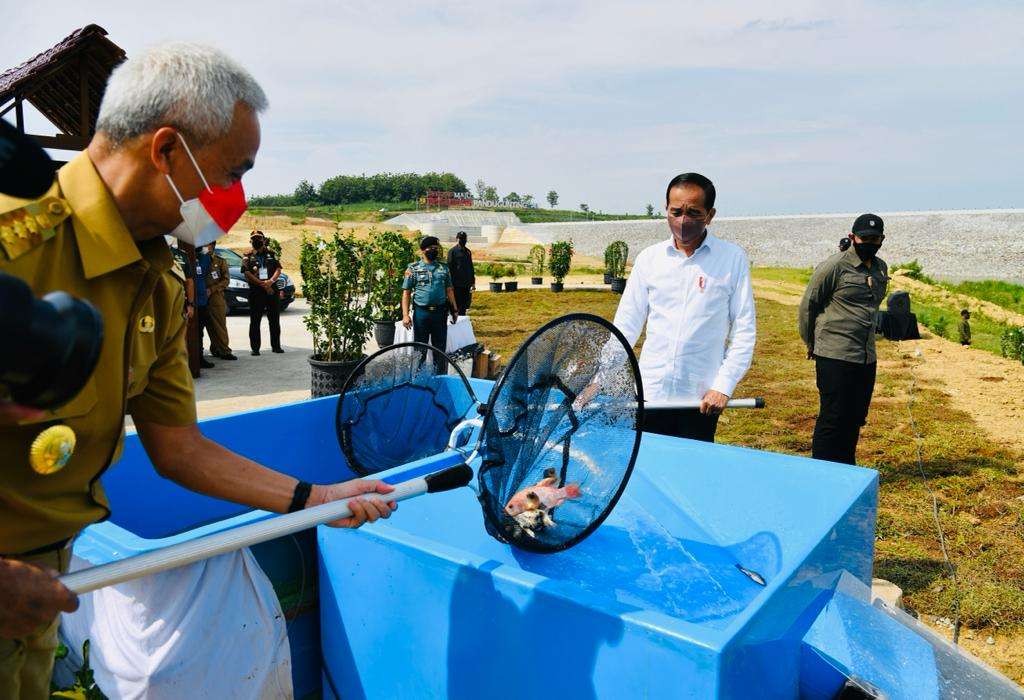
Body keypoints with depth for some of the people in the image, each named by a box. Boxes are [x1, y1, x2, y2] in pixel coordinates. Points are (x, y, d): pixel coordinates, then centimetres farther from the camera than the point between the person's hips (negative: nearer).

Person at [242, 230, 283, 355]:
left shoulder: (271, 254, 12)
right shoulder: (248, 257, 6)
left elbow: (278, 269, 4)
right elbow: (247, 274, -5)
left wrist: (271, 281, -14)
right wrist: (263, 284, -13)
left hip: (272, 290, 2)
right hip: (255, 291, -2)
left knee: (275, 319, 5)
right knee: (255, 321, 0)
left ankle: (276, 346, 15)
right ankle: (255, 348, 5)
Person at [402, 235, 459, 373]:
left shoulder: (444, 268, 9)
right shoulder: (413, 269, 0)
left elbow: (449, 290, 12)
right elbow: (406, 293, -3)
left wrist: (454, 310, 7)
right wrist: (405, 315, -11)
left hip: (440, 313, 3)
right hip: (421, 313, -2)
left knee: (440, 348, 9)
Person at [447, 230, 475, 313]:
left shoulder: (468, 252, 14)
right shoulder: (452, 251, -4)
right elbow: (450, 268, -8)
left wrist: (473, 282, 13)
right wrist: (451, 283, -13)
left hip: (467, 284, 6)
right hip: (457, 284, -6)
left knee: (465, 305, 8)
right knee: (456, 305, -3)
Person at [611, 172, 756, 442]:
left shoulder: (732, 258, -1)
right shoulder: (649, 258, 5)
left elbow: (745, 329, -1)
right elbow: (626, 324, 6)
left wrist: (724, 386, -9)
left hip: (701, 399, -2)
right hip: (649, 394, 2)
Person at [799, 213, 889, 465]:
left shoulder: (881, 268, 12)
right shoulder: (834, 266, -10)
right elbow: (807, 305, -4)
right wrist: (811, 344, 5)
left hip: (866, 357, 7)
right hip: (835, 357, -7)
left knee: (855, 418, 14)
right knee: (833, 418, -3)